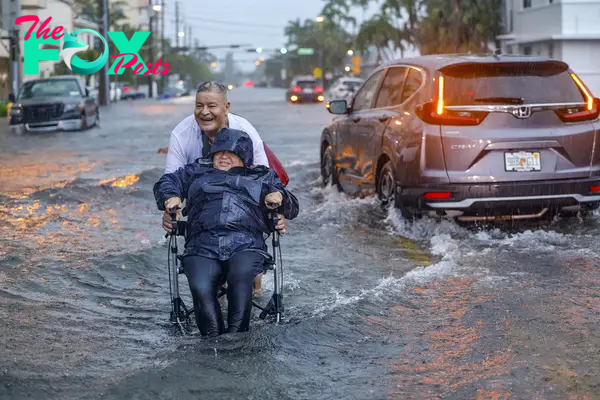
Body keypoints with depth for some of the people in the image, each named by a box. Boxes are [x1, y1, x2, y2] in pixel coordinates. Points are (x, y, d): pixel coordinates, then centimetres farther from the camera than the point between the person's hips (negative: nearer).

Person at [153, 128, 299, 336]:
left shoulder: (262, 177, 30)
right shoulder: (197, 172, 34)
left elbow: (292, 208, 27)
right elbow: (165, 182, 34)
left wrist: (280, 196, 3)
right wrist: (170, 197, 10)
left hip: (246, 246, -1)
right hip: (202, 248, 1)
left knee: (241, 278, -37)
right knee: (200, 288, -32)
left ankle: (237, 334, -37)